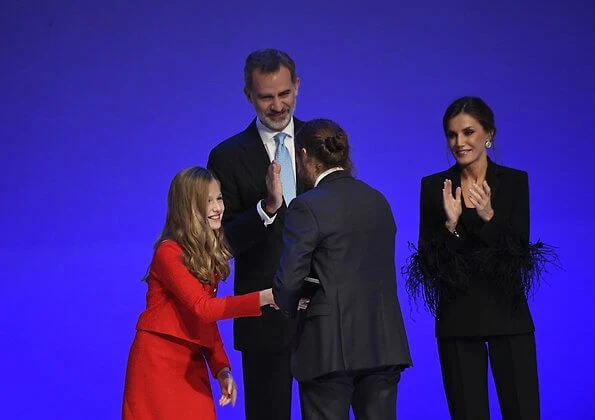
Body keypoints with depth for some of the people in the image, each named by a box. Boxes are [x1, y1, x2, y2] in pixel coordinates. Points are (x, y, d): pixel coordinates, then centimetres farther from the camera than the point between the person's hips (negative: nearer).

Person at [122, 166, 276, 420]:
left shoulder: (210, 253, 10)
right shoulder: (169, 252, -15)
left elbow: (207, 319, 11)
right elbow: (201, 307, -23)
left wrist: (221, 369, 0)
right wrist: (263, 298, -29)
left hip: (191, 364, 7)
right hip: (158, 362, -7)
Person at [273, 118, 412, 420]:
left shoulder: (307, 207, -10)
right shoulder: (378, 201, 10)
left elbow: (289, 279, -11)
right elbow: (380, 271, 12)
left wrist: (289, 308, 9)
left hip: (330, 348, -6)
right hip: (385, 344, 6)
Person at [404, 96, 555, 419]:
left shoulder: (514, 181, 3)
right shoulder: (434, 186, 3)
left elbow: (520, 252, -5)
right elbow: (427, 261, -1)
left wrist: (489, 216, -19)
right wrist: (450, 224, -17)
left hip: (507, 313, 0)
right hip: (457, 318, 0)